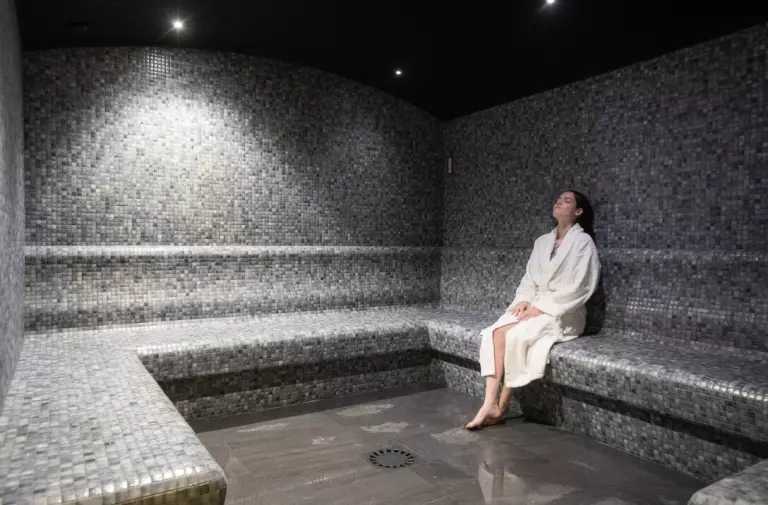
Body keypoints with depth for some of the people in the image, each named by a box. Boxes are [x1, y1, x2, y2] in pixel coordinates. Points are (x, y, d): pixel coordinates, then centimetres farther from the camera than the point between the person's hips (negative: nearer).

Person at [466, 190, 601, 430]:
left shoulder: (583, 242, -4)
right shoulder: (542, 241, 16)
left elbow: (579, 287, -13)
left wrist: (542, 307, -16)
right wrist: (524, 300, -6)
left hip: (563, 313, -5)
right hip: (536, 307, 6)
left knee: (515, 335, -30)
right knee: (495, 332, -23)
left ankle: (503, 404, -12)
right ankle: (490, 403, -26)